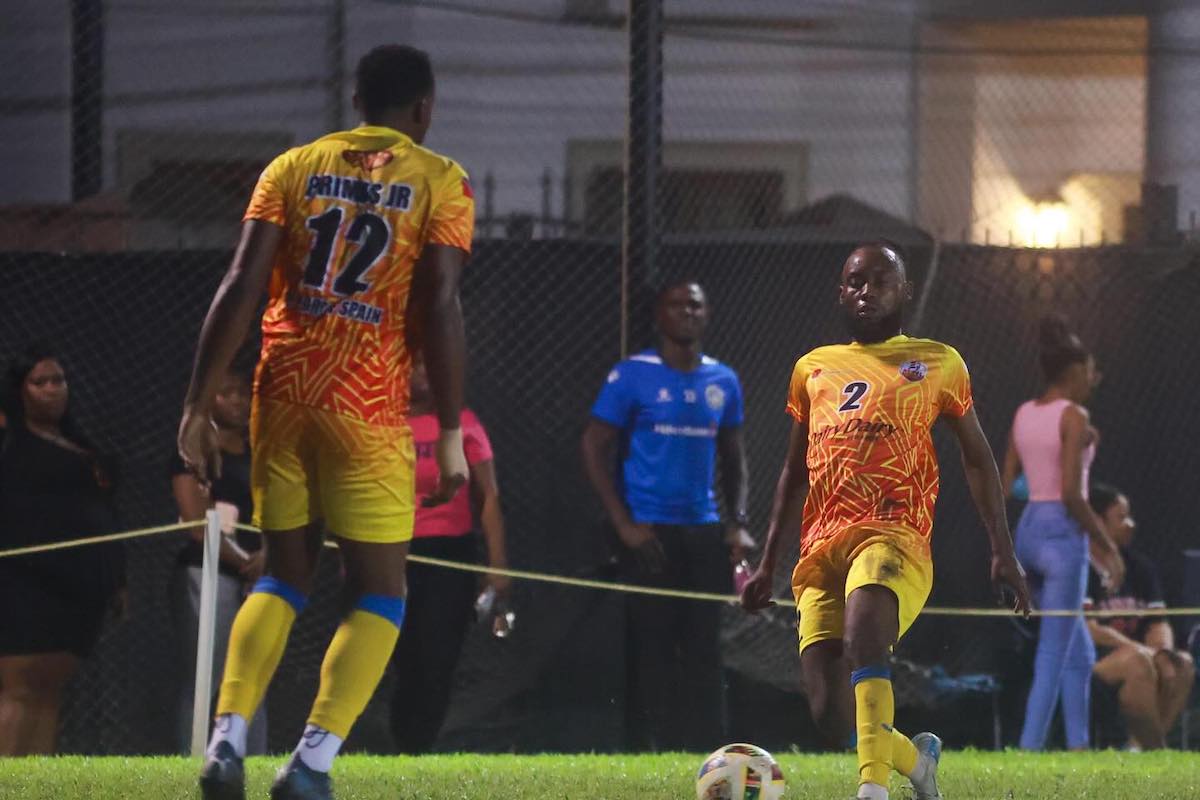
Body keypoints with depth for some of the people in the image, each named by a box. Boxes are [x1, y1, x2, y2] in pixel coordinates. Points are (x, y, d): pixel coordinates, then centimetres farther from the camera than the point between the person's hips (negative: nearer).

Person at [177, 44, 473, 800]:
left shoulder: (294, 167, 10)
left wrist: (200, 405, 2)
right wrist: (451, 436, -4)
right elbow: (441, 311, -7)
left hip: (283, 394, 4)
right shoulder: (440, 182, 2)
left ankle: (229, 739, -1)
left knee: (284, 576, 16)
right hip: (369, 402, -4)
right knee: (379, 591, 6)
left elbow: (240, 289, 1)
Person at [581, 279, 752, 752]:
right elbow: (594, 448, -4)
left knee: (705, 650, 4)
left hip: (705, 532, 4)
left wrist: (738, 523, 5)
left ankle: (707, 751, 8)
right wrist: (624, 525, -11)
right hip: (650, 531, -4)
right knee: (651, 647, -4)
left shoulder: (723, 381, 11)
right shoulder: (633, 376, -4)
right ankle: (648, 750, 0)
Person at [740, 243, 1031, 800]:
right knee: (831, 718, -6)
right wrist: (768, 564, 24)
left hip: (893, 539, -4)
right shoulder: (814, 369, 23)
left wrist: (1002, 551, 8)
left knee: (864, 631, -37)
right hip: (820, 548, 4)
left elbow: (977, 457, 16)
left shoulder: (937, 364, 14)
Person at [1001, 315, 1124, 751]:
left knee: (1081, 655, 17)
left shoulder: (1024, 414, 10)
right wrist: (1107, 546, -9)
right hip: (1062, 533, -8)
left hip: (1027, 530, 8)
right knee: (1053, 658, -5)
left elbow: (1004, 485, 12)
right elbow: (1071, 493, -18)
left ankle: (1078, 747, 17)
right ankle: (1029, 750, -9)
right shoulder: (1073, 416, -12)